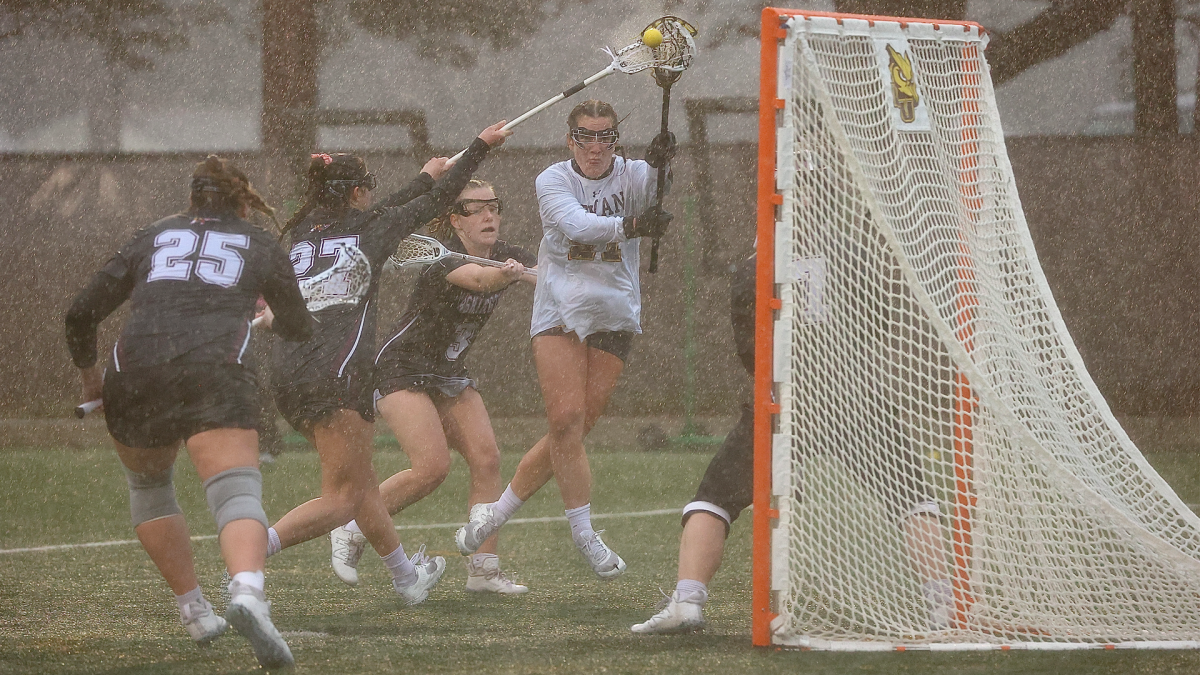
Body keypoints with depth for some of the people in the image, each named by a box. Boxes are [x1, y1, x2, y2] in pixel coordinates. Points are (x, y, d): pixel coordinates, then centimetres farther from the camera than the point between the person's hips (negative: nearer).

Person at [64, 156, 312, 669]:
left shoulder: (152, 238, 26)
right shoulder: (260, 246, 23)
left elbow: (81, 315, 23)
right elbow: (298, 329, 34)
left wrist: (88, 372, 40)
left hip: (134, 371, 2)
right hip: (216, 371, -2)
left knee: (147, 486, 27)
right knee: (237, 492, -15)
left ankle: (193, 609, 25)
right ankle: (247, 593, -45)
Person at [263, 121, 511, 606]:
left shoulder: (303, 232, 16)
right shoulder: (368, 229, 1)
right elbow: (438, 200, 13)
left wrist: (425, 176, 49)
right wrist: (482, 145, 26)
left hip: (286, 371, 7)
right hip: (337, 374, -7)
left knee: (361, 481, 21)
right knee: (341, 499, -5)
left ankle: (406, 577, 34)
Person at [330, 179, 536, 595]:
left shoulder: (507, 256, -2)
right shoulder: (445, 258, -22)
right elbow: (476, 278, -44)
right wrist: (505, 274, -66)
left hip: (450, 374, 7)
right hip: (401, 369, -7)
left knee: (486, 458, -10)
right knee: (432, 467, -19)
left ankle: (483, 568, -8)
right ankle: (352, 532, 0)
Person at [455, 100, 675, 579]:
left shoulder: (630, 176, -2)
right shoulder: (553, 181, -4)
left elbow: (650, 192, -27)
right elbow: (576, 224, -25)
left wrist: (657, 165, -50)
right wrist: (628, 225, -43)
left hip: (615, 319, 1)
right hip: (559, 315, -1)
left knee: (571, 430, 1)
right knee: (566, 419, -16)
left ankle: (495, 513, 17)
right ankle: (584, 535, -6)